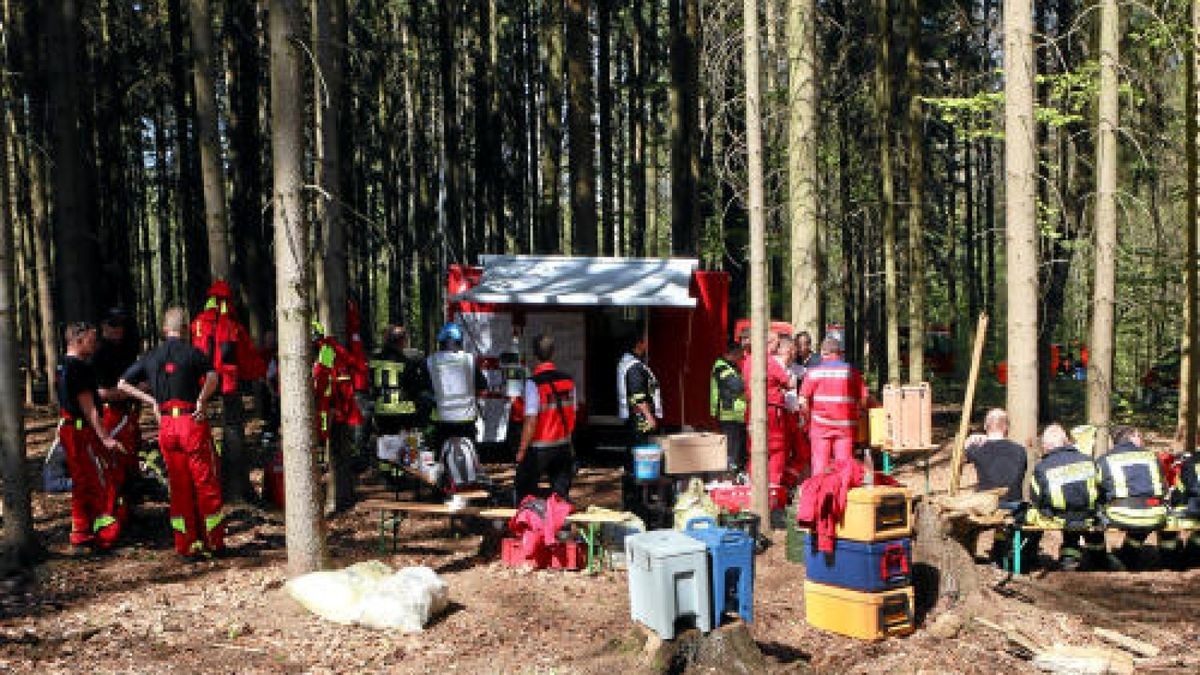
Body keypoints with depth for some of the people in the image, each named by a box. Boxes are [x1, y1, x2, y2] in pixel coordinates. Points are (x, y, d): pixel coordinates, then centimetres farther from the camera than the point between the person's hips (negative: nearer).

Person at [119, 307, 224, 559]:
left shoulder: (151, 357, 11)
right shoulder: (192, 352, -5)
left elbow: (123, 384, 17)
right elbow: (212, 376, -24)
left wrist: (151, 400, 13)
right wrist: (202, 401, -12)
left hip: (166, 425, 5)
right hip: (192, 421, -5)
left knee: (178, 486, 11)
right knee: (206, 482, 4)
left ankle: (187, 546, 13)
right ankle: (215, 543, 7)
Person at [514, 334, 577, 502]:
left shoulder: (534, 382, -18)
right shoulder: (568, 380, 0)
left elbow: (531, 421, -20)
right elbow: (573, 414, 7)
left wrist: (522, 450, -11)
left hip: (539, 448, -5)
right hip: (564, 445, 5)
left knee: (525, 493, 9)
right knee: (561, 493, 12)